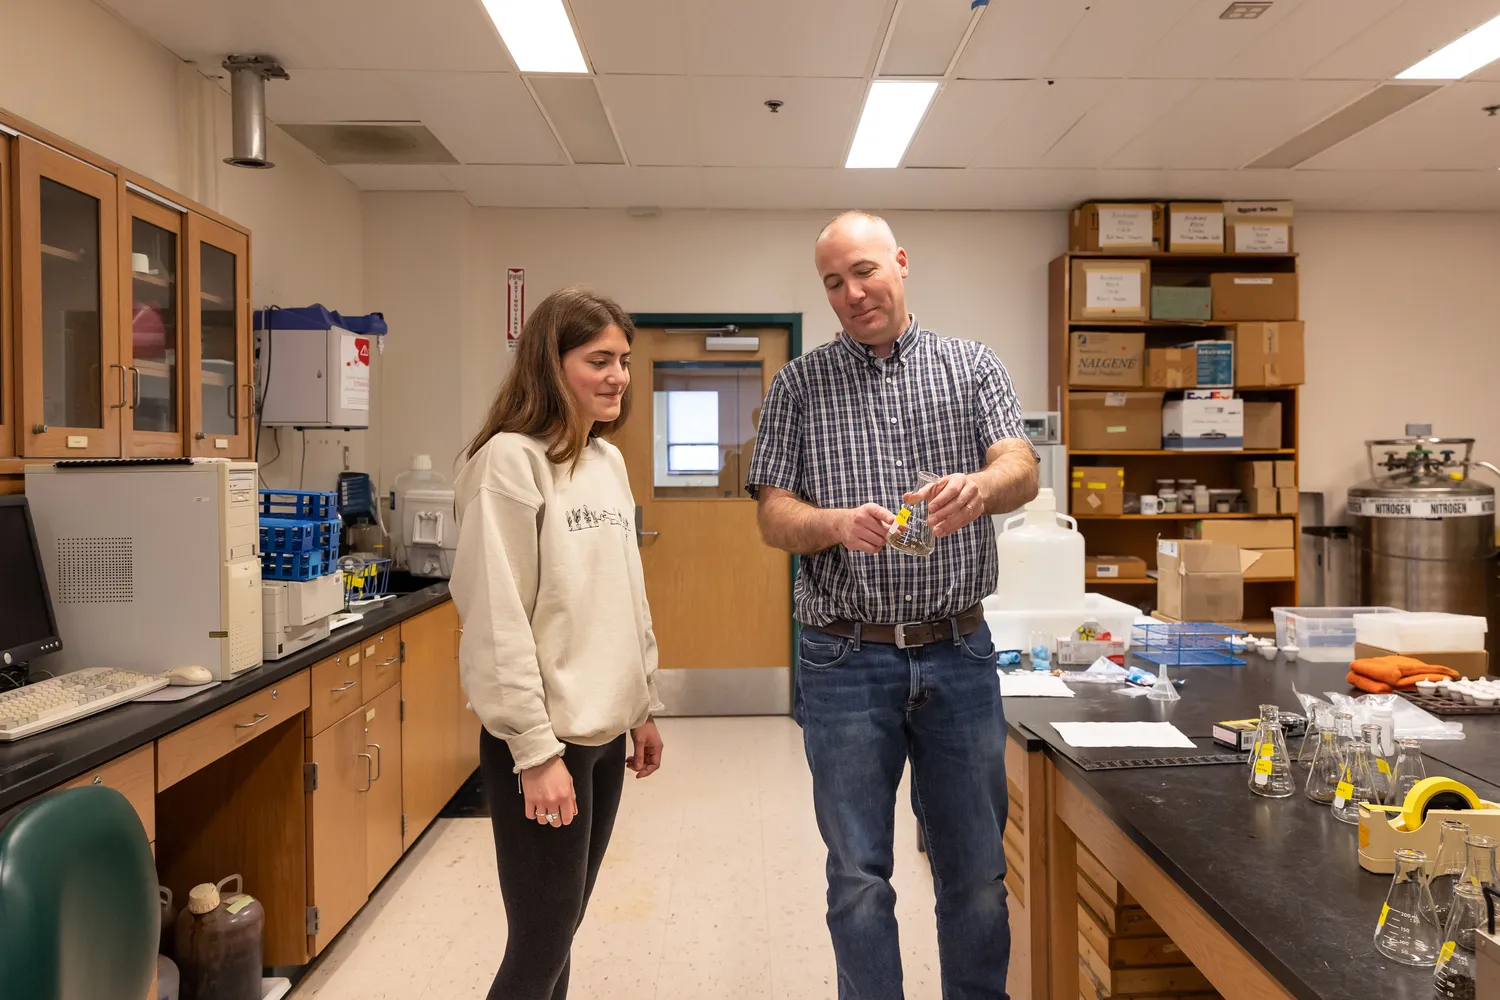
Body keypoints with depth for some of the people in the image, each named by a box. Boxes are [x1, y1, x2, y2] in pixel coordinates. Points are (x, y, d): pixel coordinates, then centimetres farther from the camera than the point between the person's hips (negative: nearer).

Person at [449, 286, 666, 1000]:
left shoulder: (608, 459, 10)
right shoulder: (510, 460, -14)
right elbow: (498, 619, -18)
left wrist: (643, 708, 17)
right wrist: (536, 751, -18)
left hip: (605, 732, 7)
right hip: (546, 740, -7)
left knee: (562, 926, 17)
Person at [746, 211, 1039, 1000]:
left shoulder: (972, 366, 5)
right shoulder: (798, 386, 5)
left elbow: (1022, 470, -9)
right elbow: (774, 518, -1)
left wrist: (980, 485, -33)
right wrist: (838, 524, -22)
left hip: (958, 653, 1)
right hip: (846, 661, 0)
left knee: (977, 872, 14)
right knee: (859, 879, 9)